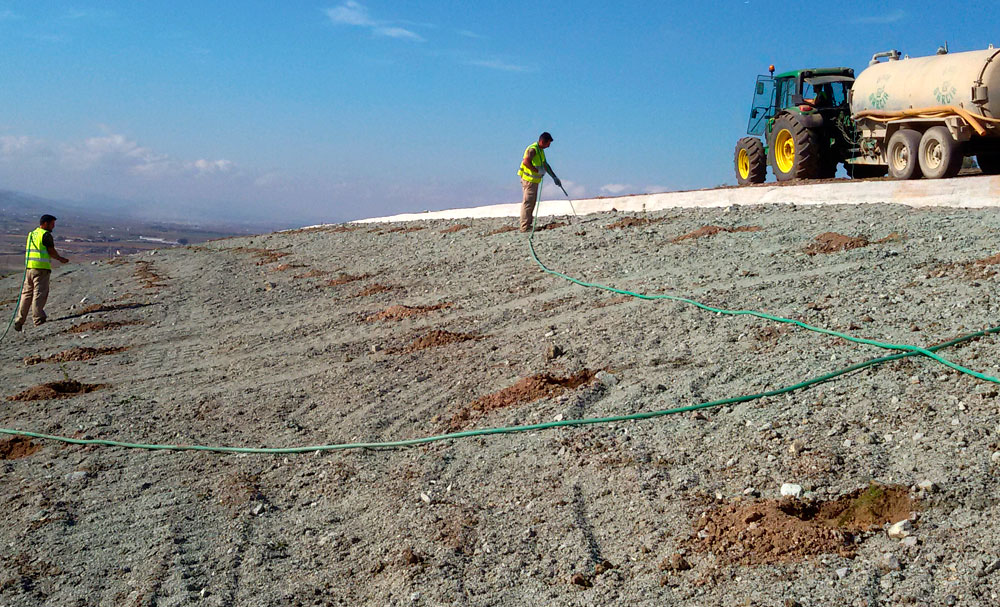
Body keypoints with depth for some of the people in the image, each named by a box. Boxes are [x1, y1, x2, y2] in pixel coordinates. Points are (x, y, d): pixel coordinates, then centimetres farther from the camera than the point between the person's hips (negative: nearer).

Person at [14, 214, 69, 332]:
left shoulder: (32, 234, 18)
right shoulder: (46, 235, -7)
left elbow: (26, 250, 20)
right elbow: (51, 251, -11)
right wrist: (61, 259, 4)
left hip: (29, 267, 7)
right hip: (41, 268, -7)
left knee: (26, 294, 11)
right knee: (40, 293, -6)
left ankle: (19, 321, 12)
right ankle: (38, 319, -10)